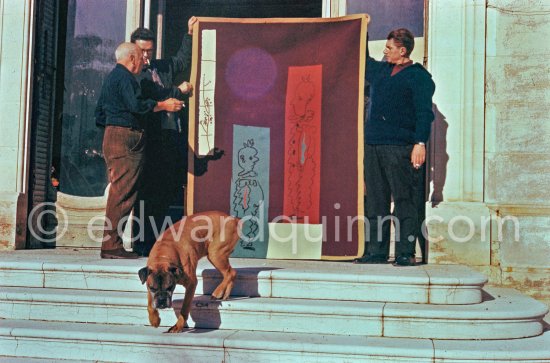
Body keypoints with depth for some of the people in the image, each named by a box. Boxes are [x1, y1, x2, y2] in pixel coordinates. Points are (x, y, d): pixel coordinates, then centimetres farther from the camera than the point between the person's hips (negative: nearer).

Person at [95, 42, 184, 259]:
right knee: (122, 193, -11)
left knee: (118, 192, 11)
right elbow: (137, 105, -20)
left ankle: (110, 244, 12)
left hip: (112, 136, 11)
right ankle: (112, 245, -11)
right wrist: (163, 105, -11)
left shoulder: (111, 77, 24)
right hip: (126, 137, -11)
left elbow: (100, 112, 27)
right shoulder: (124, 77, -8)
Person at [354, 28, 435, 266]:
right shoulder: (379, 70, 20)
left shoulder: (419, 76, 0)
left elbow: (424, 113, -7)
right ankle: (376, 251, 12)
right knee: (375, 200, 7)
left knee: (404, 201, -5)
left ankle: (405, 253, -3)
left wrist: (420, 143, -16)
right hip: (373, 144, 7)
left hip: (400, 147, -7)